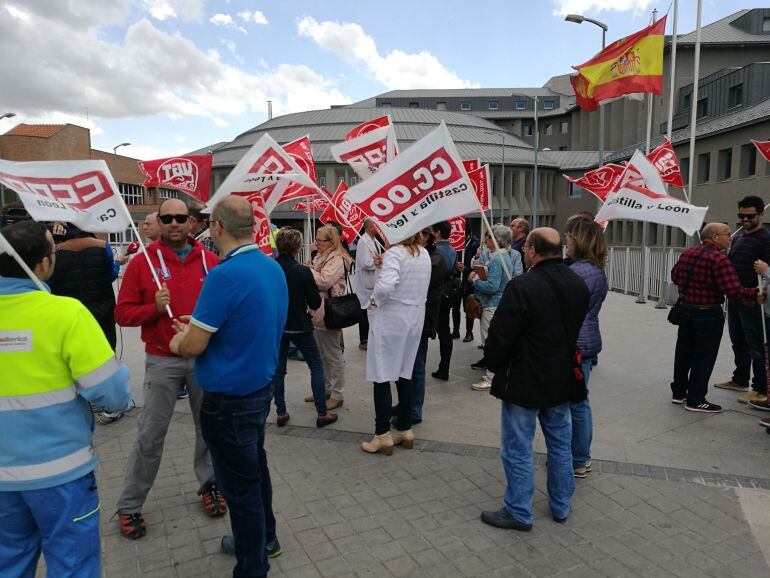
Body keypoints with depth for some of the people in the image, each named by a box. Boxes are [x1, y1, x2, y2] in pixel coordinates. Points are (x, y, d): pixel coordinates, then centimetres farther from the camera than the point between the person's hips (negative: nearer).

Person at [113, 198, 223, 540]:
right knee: (150, 435, 4)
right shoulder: (143, 262, -3)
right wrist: (155, 308, -20)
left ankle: (209, 484, 34)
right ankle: (129, 506, 21)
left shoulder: (210, 261, 2)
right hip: (162, 361, -2)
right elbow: (123, 313, -3)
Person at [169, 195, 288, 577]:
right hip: (261, 386, 9)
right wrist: (196, 332, 14)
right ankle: (263, 539, 46)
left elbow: (193, 346, -22)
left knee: (239, 485, 8)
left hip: (229, 399, -9)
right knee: (255, 467, 26)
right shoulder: (274, 268, 2)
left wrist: (179, 342, 1)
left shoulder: (225, 275, -25)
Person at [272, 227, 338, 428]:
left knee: (278, 369, 15)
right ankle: (322, 413, 12)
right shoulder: (303, 272, -19)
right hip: (299, 326, -3)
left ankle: (281, 413, 21)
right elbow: (315, 303, -12)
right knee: (316, 367, 10)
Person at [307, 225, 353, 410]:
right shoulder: (321, 257, 14)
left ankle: (337, 395, 12)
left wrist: (309, 270, -11)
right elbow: (315, 280, 21)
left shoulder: (337, 260, -15)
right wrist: (309, 269, 1)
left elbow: (324, 282, -25)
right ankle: (325, 389, 31)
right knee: (321, 354, 18)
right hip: (318, 312, 10)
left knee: (333, 355, 1)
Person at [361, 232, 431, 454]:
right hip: (414, 318, 8)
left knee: (382, 377, 1)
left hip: (390, 319, -7)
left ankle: (383, 436, 6)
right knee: (404, 374, 15)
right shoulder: (424, 254, 8)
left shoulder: (394, 253, -16)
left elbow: (386, 286, -31)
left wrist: (373, 300, -12)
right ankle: (405, 430, 23)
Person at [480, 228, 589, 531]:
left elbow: (500, 335, -20)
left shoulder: (522, 286, -23)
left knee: (518, 449, 7)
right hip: (561, 380, 7)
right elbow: (577, 329, 11)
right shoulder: (578, 284, 1)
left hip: (524, 381, -7)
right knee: (560, 443, 20)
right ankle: (561, 506, 35)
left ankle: (519, 513, 20)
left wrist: (493, 363, -2)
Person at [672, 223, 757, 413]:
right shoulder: (718, 258, -20)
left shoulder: (687, 253, 3)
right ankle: (695, 400, 12)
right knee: (704, 358, 4)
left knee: (683, 352, 17)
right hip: (708, 314, -8)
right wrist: (755, 293, -15)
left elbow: (675, 276, 14)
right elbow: (733, 291, -25)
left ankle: (678, 392, 28)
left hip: (686, 309, 8)